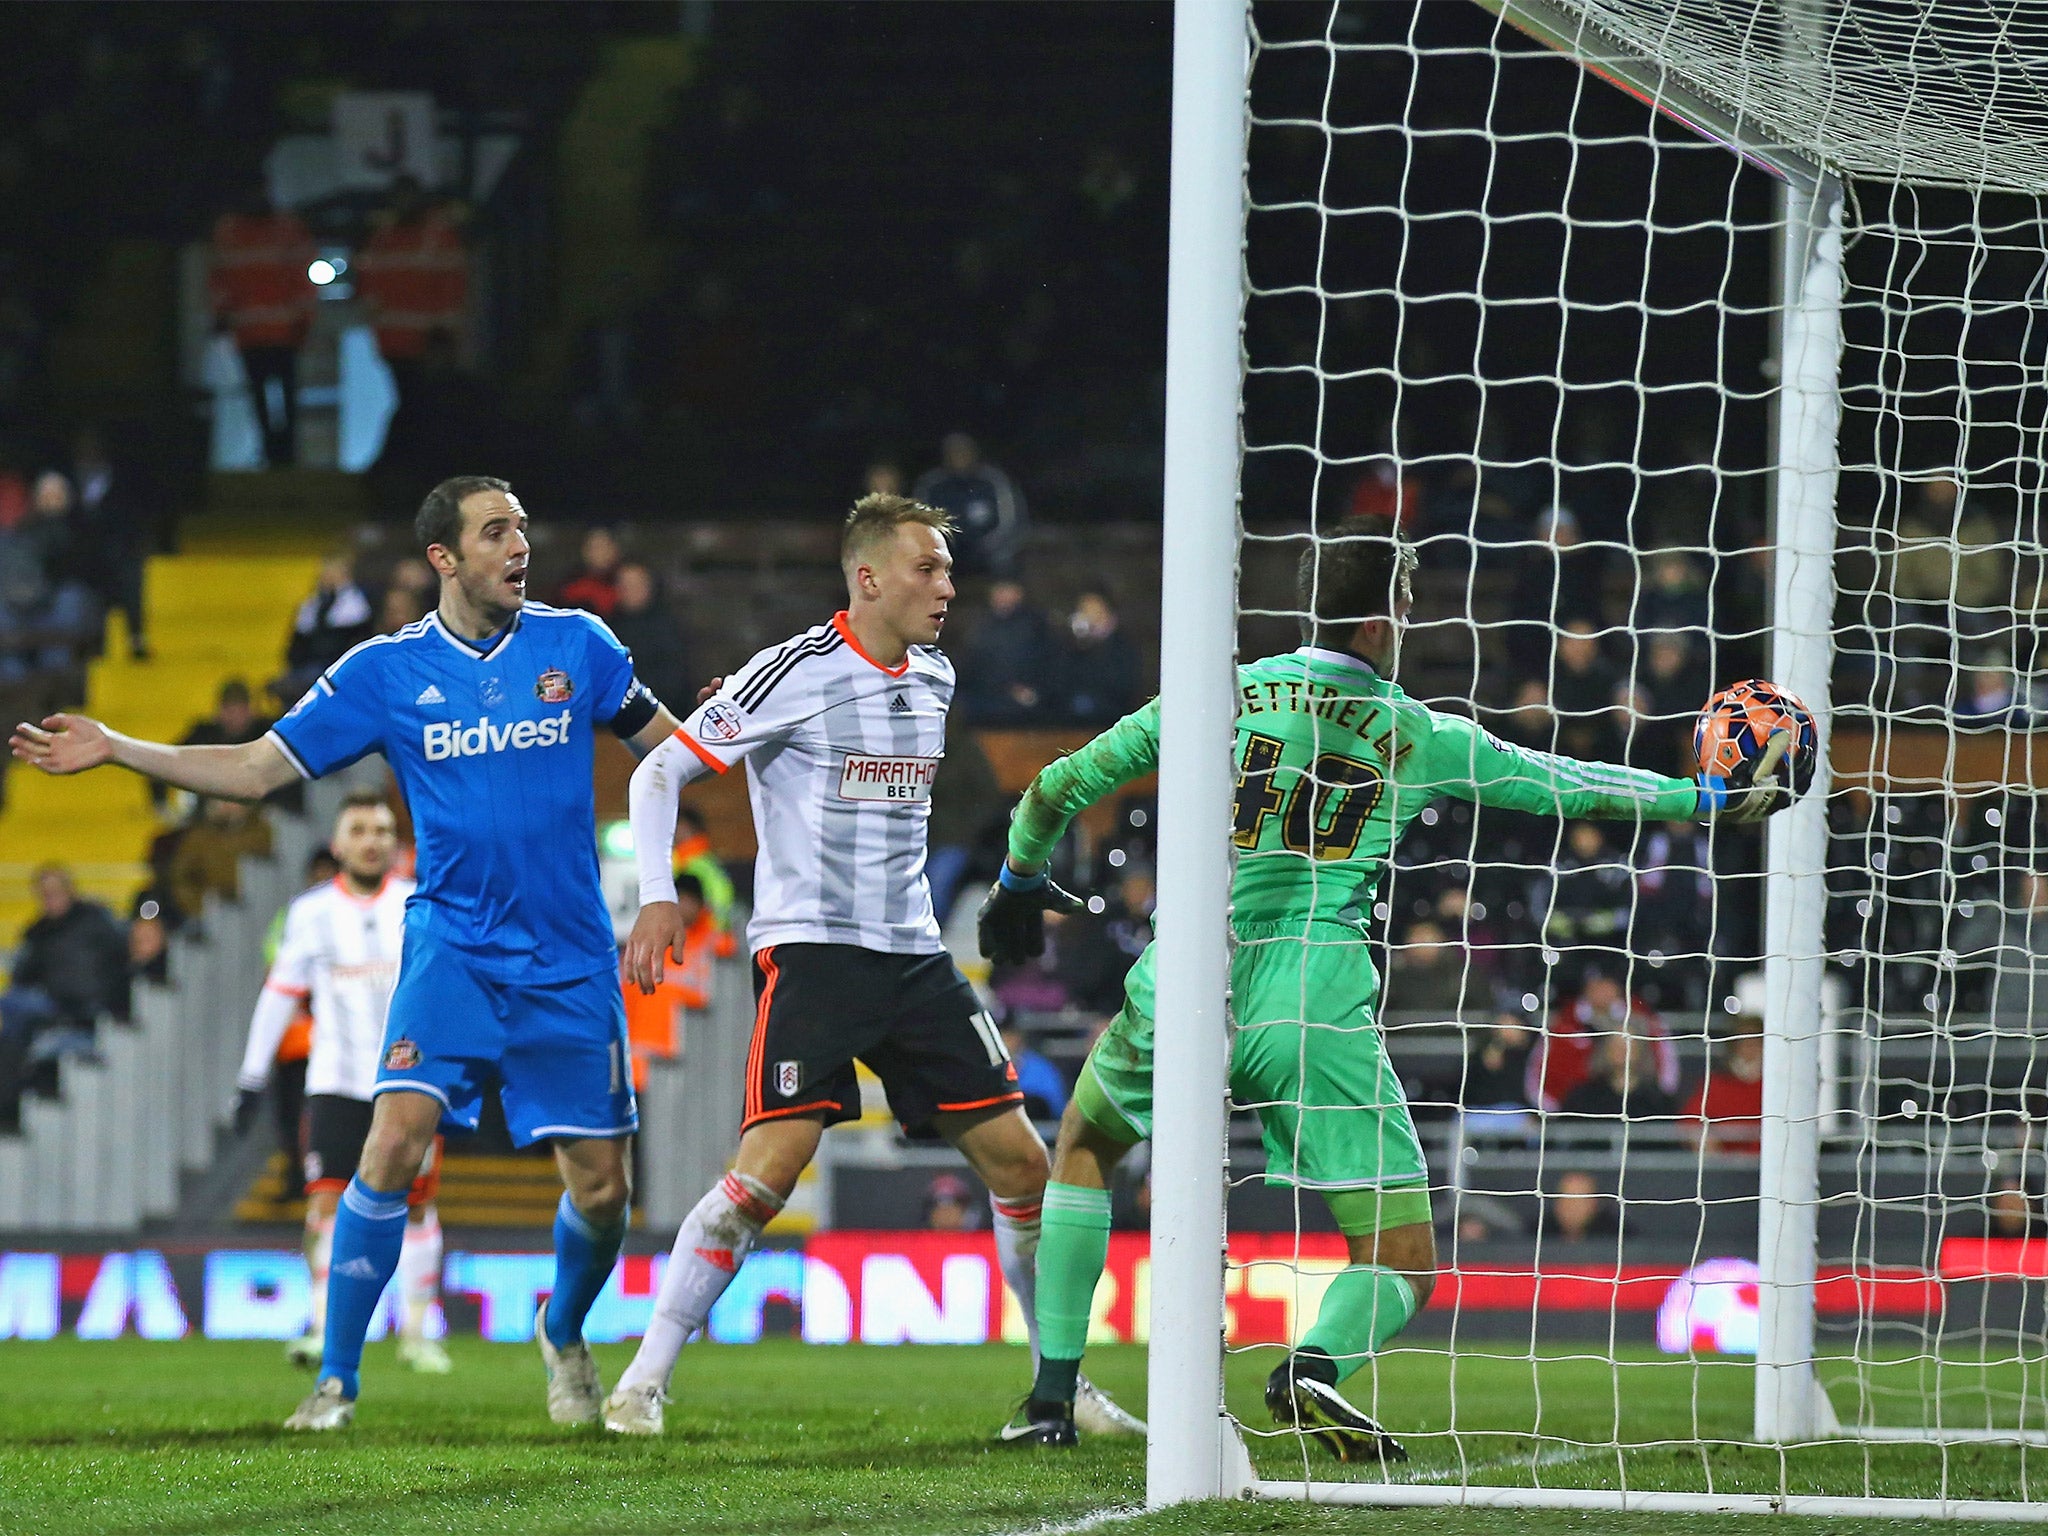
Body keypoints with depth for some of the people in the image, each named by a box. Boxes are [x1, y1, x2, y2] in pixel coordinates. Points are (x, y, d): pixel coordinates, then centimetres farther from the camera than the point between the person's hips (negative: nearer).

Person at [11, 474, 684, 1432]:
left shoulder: (576, 644, 3)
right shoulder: (386, 670, 1)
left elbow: (664, 743, 14)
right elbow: (259, 769, 4)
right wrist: (116, 751, -3)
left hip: (569, 960, 1)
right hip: (453, 947, -1)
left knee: (601, 1189, 1)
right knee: (397, 1138, -21)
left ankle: (564, 1335, 33)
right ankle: (335, 1380, -10)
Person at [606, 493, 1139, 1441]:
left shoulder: (936, 678, 11)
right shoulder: (796, 674, -9)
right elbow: (660, 772, -7)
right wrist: (657, 896, -16)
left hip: (913, 957, 7)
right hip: (808, 949, -7)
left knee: (1020, 1163, 3)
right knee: (770, 1169, -20)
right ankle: (643, 1382, -11)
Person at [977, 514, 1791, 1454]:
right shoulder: (1419, 738, 6)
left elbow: (1056, 792, 14)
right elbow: (1566, 787, 18)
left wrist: (1018, 882, 34)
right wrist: (1707, 798, 31)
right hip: (1318, 1018, -2)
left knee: (1084, 1147, 32)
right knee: (1403, 1272, 5)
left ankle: (1053, 1393, 22)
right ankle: (1316, 1366, -29)